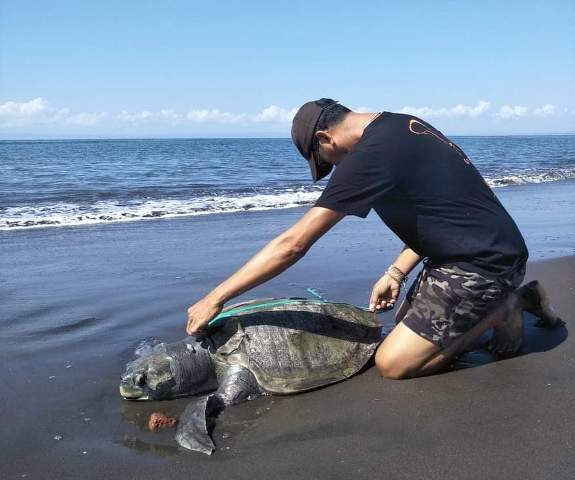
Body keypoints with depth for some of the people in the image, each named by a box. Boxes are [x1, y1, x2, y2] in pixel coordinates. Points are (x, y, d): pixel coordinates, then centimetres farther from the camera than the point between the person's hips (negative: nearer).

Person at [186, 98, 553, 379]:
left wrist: (215, 299, -15)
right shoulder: (406, 124, 8)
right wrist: (396, 272, 8)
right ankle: (508, 298, 19)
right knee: (405, 321, 20)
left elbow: (292, 245, -21)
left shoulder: (370, 155, -21)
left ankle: (499, 312, 2)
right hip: (496, 248, 9)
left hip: (482, 265, -9)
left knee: (392, 363, -7)